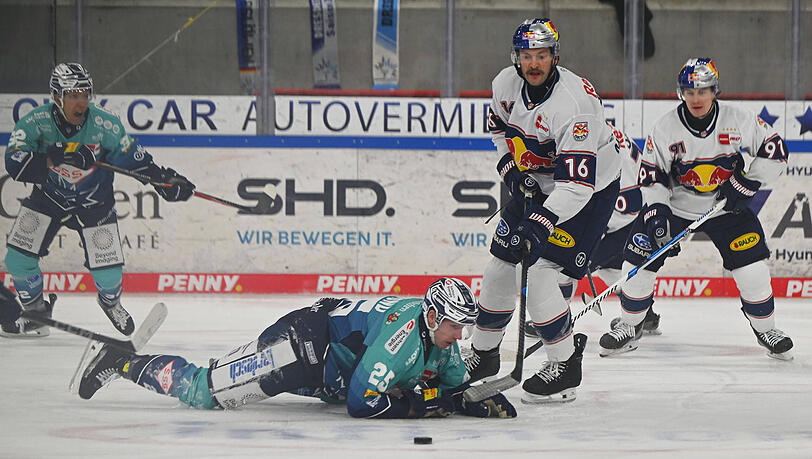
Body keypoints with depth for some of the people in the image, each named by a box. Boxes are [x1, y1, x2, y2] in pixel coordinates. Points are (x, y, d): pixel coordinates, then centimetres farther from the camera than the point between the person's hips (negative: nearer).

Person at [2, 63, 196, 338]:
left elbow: (133, 158, -7)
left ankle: (110, 301, 32)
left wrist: (165, 179, -13)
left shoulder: (105, 126, -21)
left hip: (94, 204, -1)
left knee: (107, 268, -6)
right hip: (48, 198, 1)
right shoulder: (35, 123, -23)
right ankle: (36, 312, 18)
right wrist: (56, 158, -45)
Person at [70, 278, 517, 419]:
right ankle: (121, 362, 11)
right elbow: (361, 403, -33)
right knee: (203, 391, -5)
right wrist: (417, 405, -27)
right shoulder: (403, 336, -31)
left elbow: (456, 388, 9)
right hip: (303, 343, -9)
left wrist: (481, 401, -12)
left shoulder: (441, 340, -3)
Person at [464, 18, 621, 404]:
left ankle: (565, 367, -4)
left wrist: (541, 223, -43)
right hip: (536, 184, 8)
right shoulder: (506, 83, -10)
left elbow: (577, 181, -37)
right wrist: (512, 169, 0)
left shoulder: (573, 103, -33)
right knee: (501, 263, 9)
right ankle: (483, 354, 27)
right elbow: (500, 126, 14)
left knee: (541, 274, -17)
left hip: (590, 191, -8)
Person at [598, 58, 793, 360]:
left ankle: (765, 328, 9)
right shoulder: (666, 128, -13)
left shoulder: (739, 121, -14)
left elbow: (774, 150, -7)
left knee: (751, 261, -12)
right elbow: (651, 174, -8)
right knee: (640, 256, -9)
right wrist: (656, 210, -21)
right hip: (675, 204, 0)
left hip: (726, 205, 0)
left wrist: (746, 182, -14)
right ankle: (629, 327, 9)